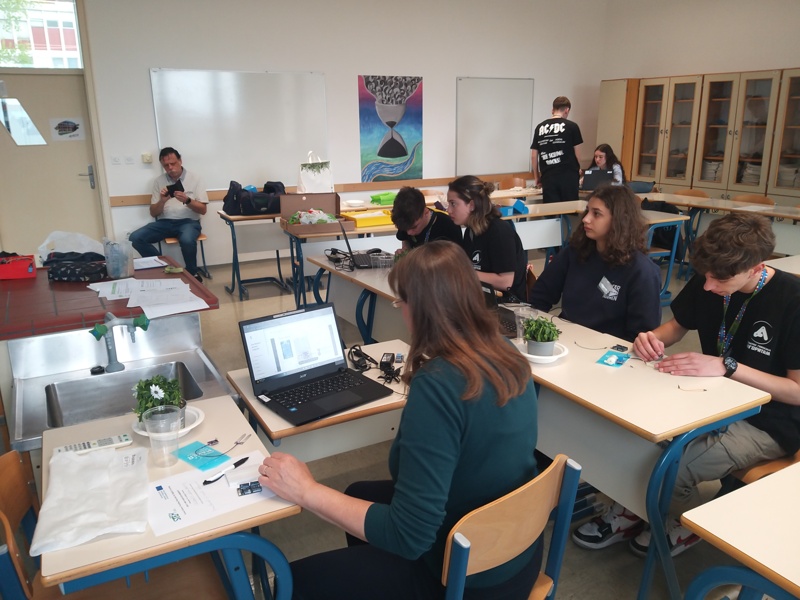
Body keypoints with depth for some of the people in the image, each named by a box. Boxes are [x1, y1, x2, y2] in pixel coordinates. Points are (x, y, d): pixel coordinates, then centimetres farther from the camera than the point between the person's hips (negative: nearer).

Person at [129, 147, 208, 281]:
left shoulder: (194, 179, 2)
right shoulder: (159, 181, 9)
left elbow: (203, 210, -2)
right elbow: (153, 213, 8)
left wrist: (187, 201, -20)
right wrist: (162, 201, -12)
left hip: (188, 221, -4)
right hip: (165, 222, 4)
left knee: (187, 240, -38)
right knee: (135, 238, -19)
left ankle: (192, 273, -10)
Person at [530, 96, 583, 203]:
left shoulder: (540, 127, 7)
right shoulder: (572, 126, 0)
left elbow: (534, 156, 8)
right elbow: (576, 153, 6)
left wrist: (536, 177, 20)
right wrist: (578, 169, 25)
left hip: (548, 177, 2)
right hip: (568, 176, -2)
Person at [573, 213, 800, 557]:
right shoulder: (707, 281, -7)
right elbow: (678, 326, 10)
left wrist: (727, 367, -32)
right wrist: (654, 337, -14)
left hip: (766, 423, -6)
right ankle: (629, 510, 9)